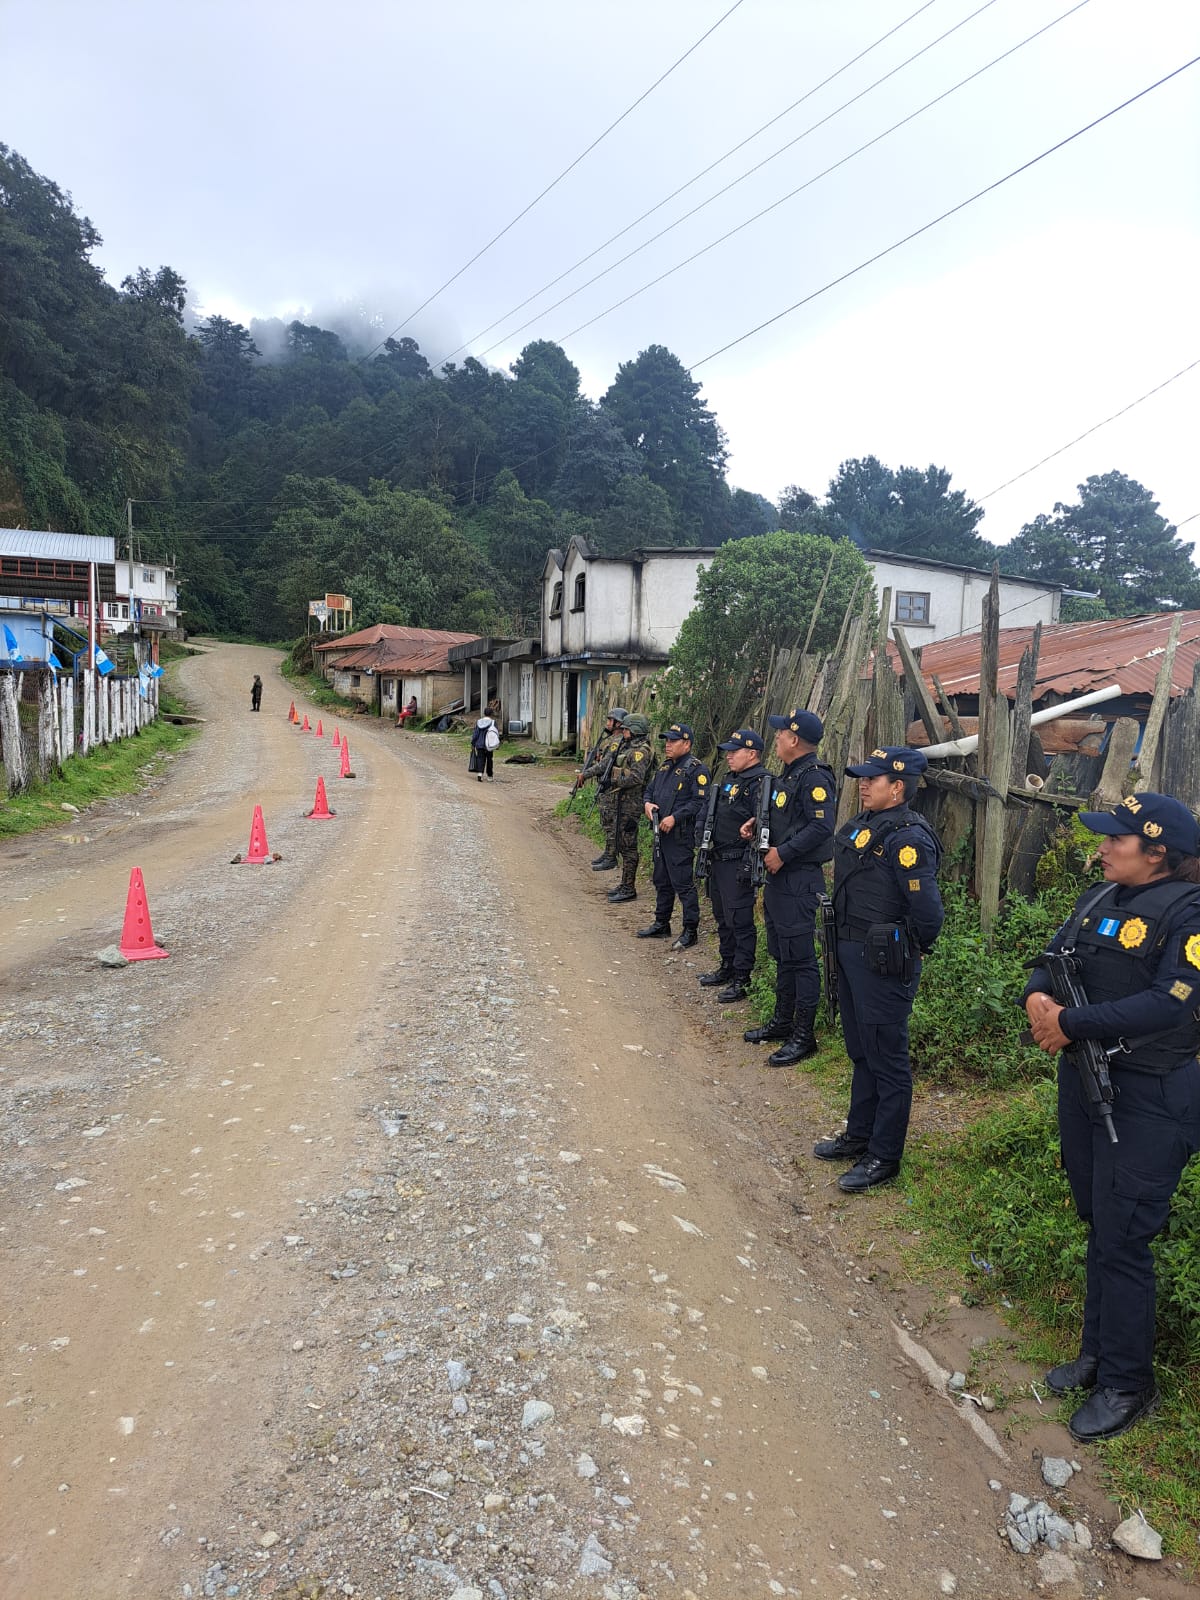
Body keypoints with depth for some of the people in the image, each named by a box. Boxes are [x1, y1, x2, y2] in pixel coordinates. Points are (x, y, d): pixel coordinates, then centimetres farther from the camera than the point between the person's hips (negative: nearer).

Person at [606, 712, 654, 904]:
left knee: (628, 845, -6)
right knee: (622, 843, 15)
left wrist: (616, 781, -14)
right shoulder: (629, 748, 15)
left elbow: (636, 778, -24)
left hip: (632, 802, -10)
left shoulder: (640, 751, -16)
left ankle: (629, 889, -1)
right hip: (624, 801, 10)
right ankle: (625, 884, 24)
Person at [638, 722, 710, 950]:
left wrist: (675, 818, -23)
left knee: (683, 883, -5)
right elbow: (650, 789, 24)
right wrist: (647, 803, 1)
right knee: (662, 881, 17)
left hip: (681, 836, -9)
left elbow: (700, 801, -19)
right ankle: (661, 925, 29)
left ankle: (690, 931, 3)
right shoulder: (665, 767, 16)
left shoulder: (696, 769, -12)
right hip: (661, 834, 9)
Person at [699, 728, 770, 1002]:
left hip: (739, 864, -10)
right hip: (719, 861, 10)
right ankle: (727, 967, 32)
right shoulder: (731, 780, 16)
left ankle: (742, 980, 5)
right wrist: (709, 852, 21)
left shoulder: (761, 783, -15)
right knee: (723, 918, 19)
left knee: (740, 921, -3)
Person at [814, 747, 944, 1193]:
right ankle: (859, 1135, 37)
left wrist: (913, 951, -9)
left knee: (887, 1059, 3)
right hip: (851, 952, 10)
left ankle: (884, 1157, 16)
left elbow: (927, 909, -24)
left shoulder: (908, 838, -21)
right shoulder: (861, 826, 8)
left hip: (883, 962, -9)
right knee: (861, 1052, 21)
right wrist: (847, 940, 16)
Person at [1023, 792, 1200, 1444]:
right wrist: (1037, 997, -15)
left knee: (1121, 1241, 1)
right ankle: (1097, 1353, 35)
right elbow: (1053, 957, 7)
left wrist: (1071, 1023, -24)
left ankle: (1127, 1384, 19)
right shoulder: (1101, 898, 8)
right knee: (1098, 1225, 19)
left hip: (1146, 1099, -7)